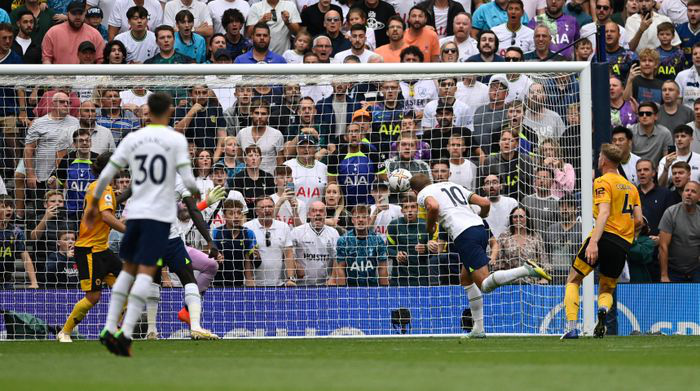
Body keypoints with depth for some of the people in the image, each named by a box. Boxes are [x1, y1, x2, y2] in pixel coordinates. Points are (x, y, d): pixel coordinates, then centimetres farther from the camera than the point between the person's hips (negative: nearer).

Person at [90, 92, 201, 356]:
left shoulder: (132, 139, 8)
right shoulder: (176, 139, -2)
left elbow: (106, 175, 7)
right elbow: (188, 181, -7)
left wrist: (93, 203, 20)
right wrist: (196, 192, 16)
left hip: (135, 213, 4)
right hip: (160, 215, -4)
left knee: (128, 268, 18)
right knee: (146, 271, -9)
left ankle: (110, 329, 11)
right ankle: (126, 333, -21)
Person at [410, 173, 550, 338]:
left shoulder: (424, 194, 10)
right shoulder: (455, 186, 29)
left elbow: (433, 206, -16)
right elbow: (485, 203, 21)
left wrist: (429, 228, 2)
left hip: (464, 235, -8)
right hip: (480, 228, 8)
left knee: (485, 284, -11)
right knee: (466, 279, 22)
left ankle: (526, 270, -30)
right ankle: (478, 328, 19)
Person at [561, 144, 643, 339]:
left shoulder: (602, 182, -2)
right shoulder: (631, 186, 19)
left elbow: (604, 213, -16)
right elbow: (638, 221, 14)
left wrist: (593, 242, -25)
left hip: (606, 236, -6)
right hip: (623, 245, 6)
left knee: (573, 280, 7)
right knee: (607, 289, 19)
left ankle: (571, 328, -9)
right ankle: (603, 309, -19)